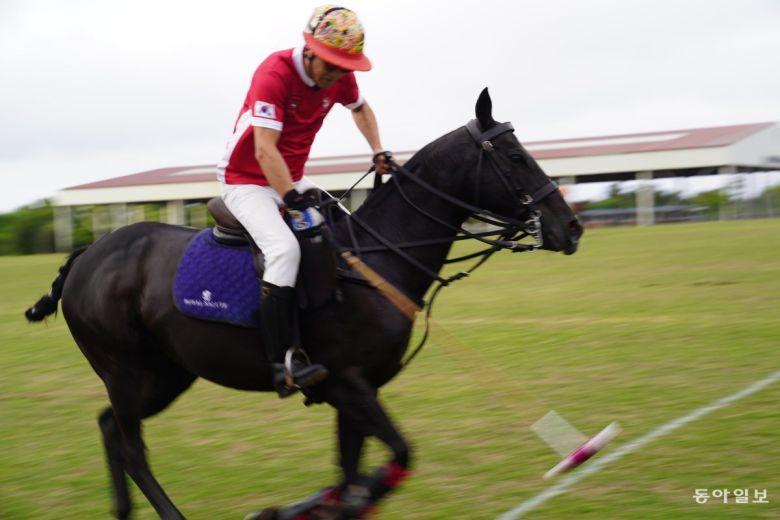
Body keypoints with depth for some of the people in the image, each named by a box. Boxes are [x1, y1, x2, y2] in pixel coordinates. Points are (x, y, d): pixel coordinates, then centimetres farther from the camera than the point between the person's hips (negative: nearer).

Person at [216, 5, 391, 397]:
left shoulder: (340, 76, -4)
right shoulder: (274, 74, -26)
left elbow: (360, 109, 20)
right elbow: (265, 150, -33)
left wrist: (378, 151, 6)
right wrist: (294, 203, -38)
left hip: (291, 180, 8)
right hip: (246, 181, -8)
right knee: (284, 248, -30)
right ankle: (282, 365, -34)